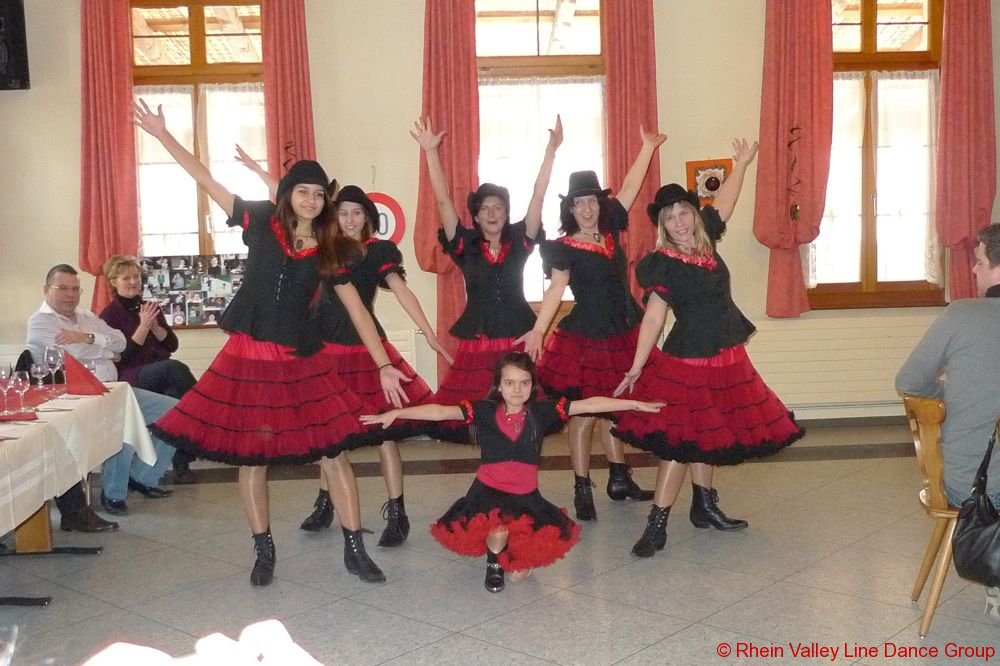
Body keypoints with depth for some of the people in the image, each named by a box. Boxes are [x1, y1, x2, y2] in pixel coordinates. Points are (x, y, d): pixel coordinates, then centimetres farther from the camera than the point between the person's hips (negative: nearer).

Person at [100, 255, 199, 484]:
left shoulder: (150, 307, 17)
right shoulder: (109, 315, 2)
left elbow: (172, 345, 11)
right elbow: (123, 356, -9)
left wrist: (155, 326, -6)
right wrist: (143, 326, -16)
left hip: (164, 375, 4)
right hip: (131, 378, -4)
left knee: (177, 392, -32)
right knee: (175, 368, -33)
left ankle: (182, 463, -26)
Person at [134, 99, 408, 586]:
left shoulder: (329, 252, 3)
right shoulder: (261, 222, 1)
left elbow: (357, 311, 3)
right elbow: (206, 180, 1)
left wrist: (383, 365, -1)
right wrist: (161, 134, -3)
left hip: (300, 362, 1)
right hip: (247, 357, 0)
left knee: (333, 451, -1)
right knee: (250, 457, 6)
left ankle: (355, 550, 10)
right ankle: (263, 552, 21)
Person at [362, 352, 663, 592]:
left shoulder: (541, 412, -3)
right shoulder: (484, 411, -7)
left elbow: (589, 404, -5)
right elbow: (440, 412, -16)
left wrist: (635, 404, -5)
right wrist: (396, 413, -26)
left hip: (526, 496, 1)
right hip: (488, 492, -1)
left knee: (520, 572, -9)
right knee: (498, 532, -32)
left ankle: (511, 555, 30)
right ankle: (493, 562, 6)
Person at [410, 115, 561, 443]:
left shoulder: (519, 240, 3)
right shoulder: (465, 244, 2)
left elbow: (538, 197, -3)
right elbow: (443, 201, -4)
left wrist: (551, 150, -10)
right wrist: (431, 151, -11)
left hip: (519, 337, 0)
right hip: (477, 340, 0)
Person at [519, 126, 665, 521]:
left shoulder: (611, 231, 6)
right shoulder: (565, 248, -10)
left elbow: (629, 189, 13)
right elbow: (556, 289, -20)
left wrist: (647, 147, 19)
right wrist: (538, 329, -31)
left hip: (622, 335, 6)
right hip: (584, 339, -6)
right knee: (583, 414, 0)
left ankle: (619, 479, 28)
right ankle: (582, 490, 7)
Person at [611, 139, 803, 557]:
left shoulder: (706, 241, 5)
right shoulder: (662, 264, -13)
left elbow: (724, 204, 22)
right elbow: (653, 317, -17)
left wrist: (741, 164, 30)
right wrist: (637, 367, -21)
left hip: (724, 360, 8)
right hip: (686, 363, -7)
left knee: (708, 434, 17)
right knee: (681, 442, -9)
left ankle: (704, 507, 30)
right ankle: (656, 526, -5)